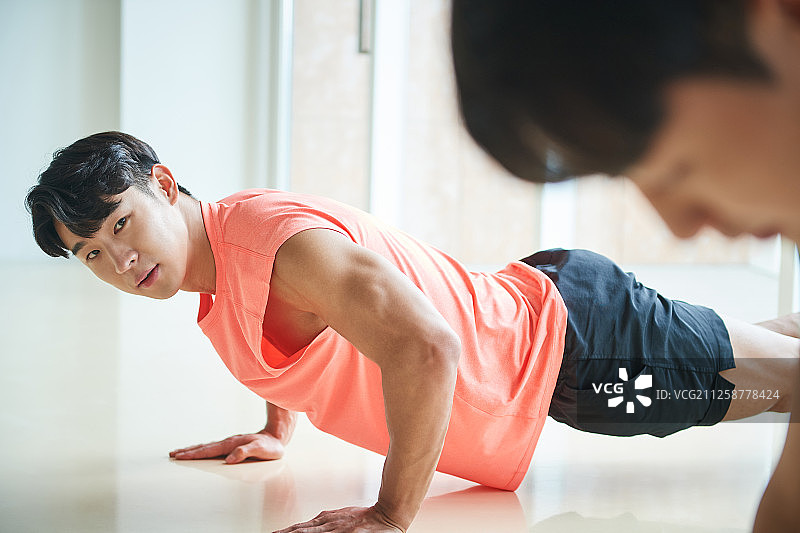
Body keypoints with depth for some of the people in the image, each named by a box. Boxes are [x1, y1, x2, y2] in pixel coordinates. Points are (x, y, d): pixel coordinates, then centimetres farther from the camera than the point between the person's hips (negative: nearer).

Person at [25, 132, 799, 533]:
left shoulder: (271, 238, -31)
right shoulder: (218, 275, -1)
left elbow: (425, 348, -42)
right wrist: (274, 434, 17)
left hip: (575, 341, -8)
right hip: (537, 321, 8)